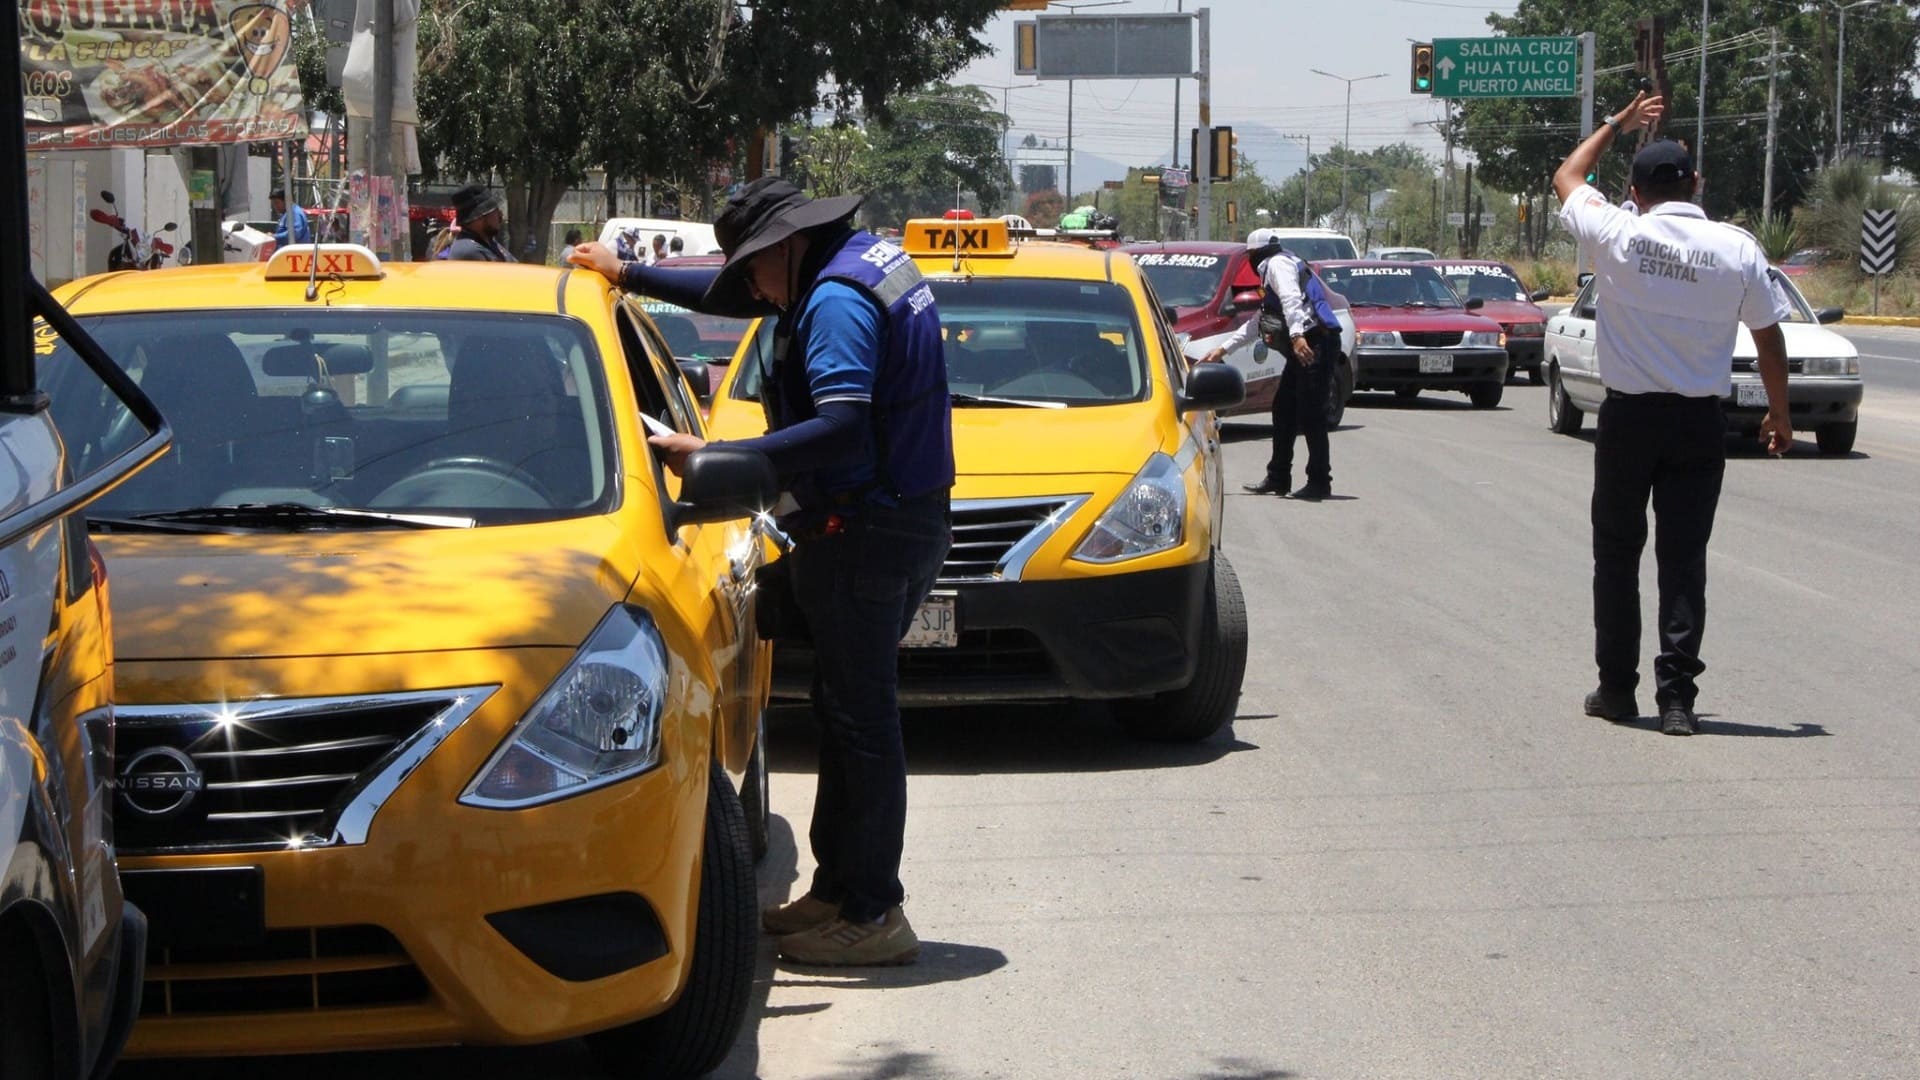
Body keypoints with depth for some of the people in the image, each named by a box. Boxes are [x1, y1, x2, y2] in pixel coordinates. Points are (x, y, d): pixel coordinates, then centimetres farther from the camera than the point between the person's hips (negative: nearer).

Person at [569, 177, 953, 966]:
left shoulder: (837, 302, -18)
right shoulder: (868, 265, 15)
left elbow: (840, 429, -29)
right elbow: (736, 295, 29)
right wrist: (629, 275, 33)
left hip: (866, 535, -11)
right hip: (910, 521, 11)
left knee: (860, 716, -7)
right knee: (848, 709, 16)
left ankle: (871, 915, -4)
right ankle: (839, 890, 23)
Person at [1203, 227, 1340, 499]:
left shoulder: (1278, 264, -2)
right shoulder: (1272, 270, 31)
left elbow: (1291, 300, -22)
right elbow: (1257, 323, 38)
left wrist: (1297, 335, -36)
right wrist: (1223, 349, 40)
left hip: (1316, 342, -11)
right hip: (1307, 347, 11)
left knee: (1311, 415, -10)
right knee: (1283, 410, 15)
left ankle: (1319, 482, -9)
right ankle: (1277, 478, 22)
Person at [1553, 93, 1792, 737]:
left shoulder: (1616, 235, -6)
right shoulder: (1737, 249, -4)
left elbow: (1567, 179, 14)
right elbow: (1769, 339, 3)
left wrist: (1617, 125, 26)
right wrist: (1779, 415, 16)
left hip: (1628, 417, 0)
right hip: (1701, 421, 1)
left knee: (1617, 551, 12)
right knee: (1684, 557, 2)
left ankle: (1616, 688, 15)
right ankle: (1676, 695, -5)